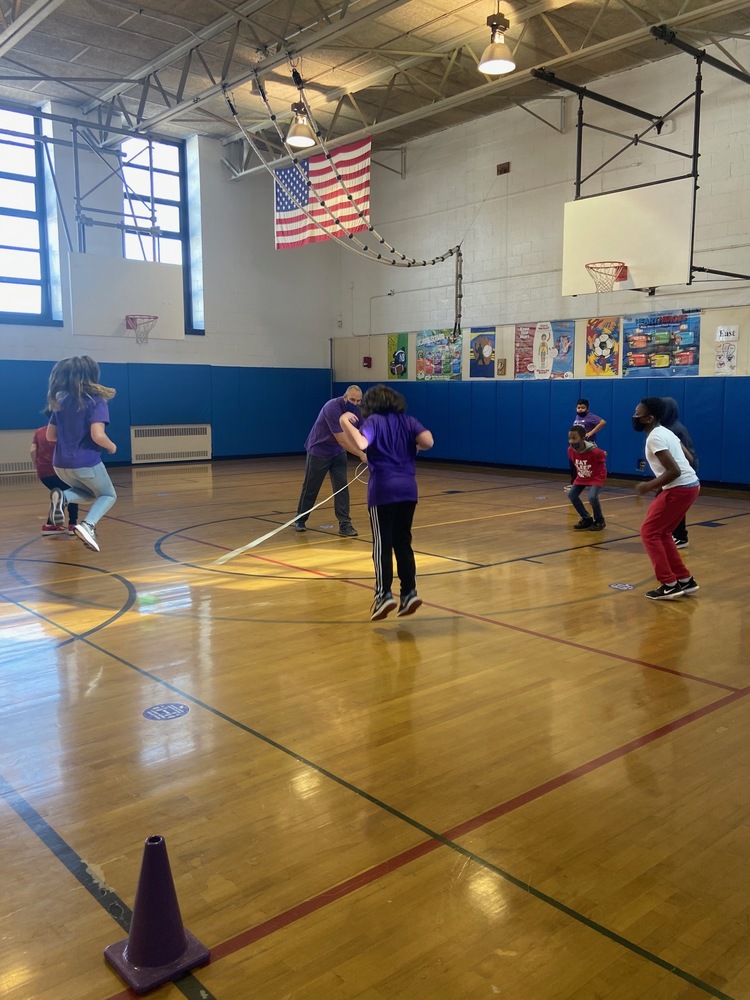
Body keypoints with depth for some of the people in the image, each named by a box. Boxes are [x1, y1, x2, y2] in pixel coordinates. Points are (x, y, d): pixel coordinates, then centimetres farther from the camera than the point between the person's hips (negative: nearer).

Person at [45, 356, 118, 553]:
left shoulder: (60, 401, 8)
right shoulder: (96, 401, -11)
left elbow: (50, 436, 10)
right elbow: (97, 435, -21)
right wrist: (112, 447, -2)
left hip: (61, 464, 6)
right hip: (86, 463, -6)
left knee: (91, 493, 30)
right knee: (108, 495, 19)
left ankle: (63, 496, -4)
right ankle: (88, 525, -10)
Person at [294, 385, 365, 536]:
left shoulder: (355, 410, -8)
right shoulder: (332, 408, -30)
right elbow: (342, 440, -32)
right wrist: (361, 455, -32)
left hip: (338, 452, 6)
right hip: (318, 451, -6)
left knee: (342, 487, -3)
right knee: (310, 488, 7)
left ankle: (345, 524, 1)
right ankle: (300, 520, 26)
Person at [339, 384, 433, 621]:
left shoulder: (374, 420, 0)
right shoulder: (408, 421, 12)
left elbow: (361, 443, -20)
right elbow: (428, 441, -5)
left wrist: (345, 421, -6)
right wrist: (414, 447, 17)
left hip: (383, 491, -4)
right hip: (408, 489, 5)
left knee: (382, 545, -1)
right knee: (403, 543, 13)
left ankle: (384, 594, -10)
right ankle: (409, 592, 10)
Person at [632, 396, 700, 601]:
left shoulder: (655, 438, -16)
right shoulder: (666, 432, 14)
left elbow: (674, 471, -23)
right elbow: (687, 458, 20)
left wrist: (649, 486, -14)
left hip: (680, 488, -10)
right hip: (690, 485, 10)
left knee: (649, 532, -2)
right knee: (661, 533, 18)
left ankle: (669, 585, -3)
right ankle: (685, 580, 20)